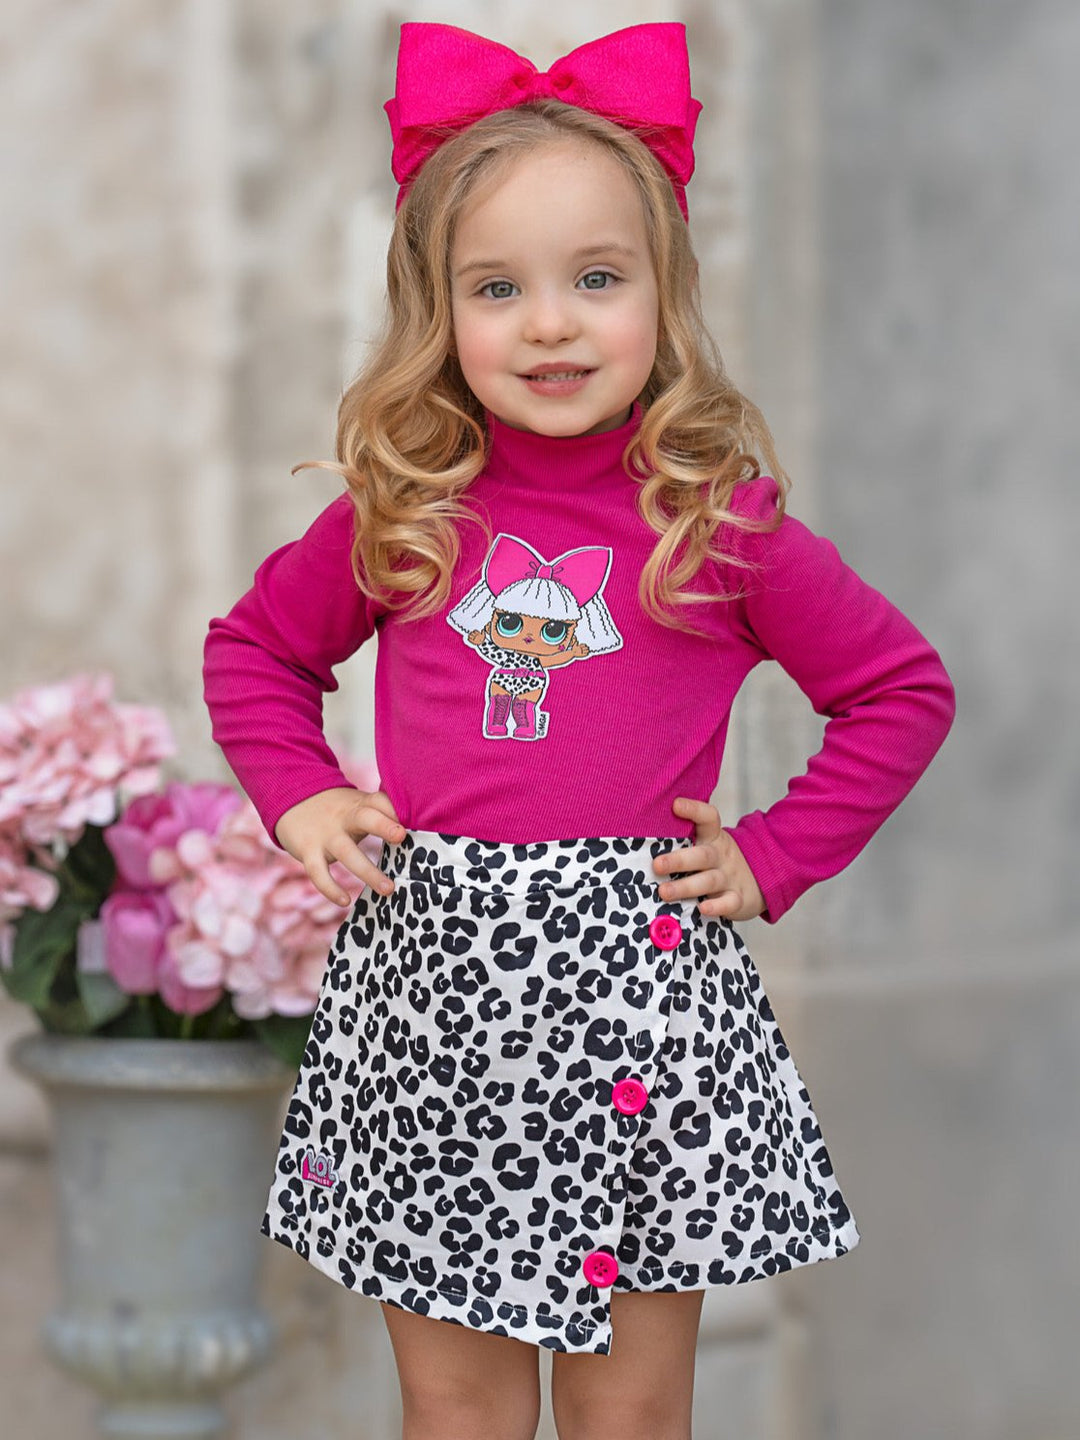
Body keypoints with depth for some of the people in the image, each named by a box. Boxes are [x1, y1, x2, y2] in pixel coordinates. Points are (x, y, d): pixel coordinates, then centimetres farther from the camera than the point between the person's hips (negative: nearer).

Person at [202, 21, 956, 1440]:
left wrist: (773, 856, 1)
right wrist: (301, 796, 6)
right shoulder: (398, 518, 3)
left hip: (641, 987, -1)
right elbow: (251, 646, 21)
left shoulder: (722, 523, -3)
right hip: (429, 987, 2)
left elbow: (906, 688, 8)